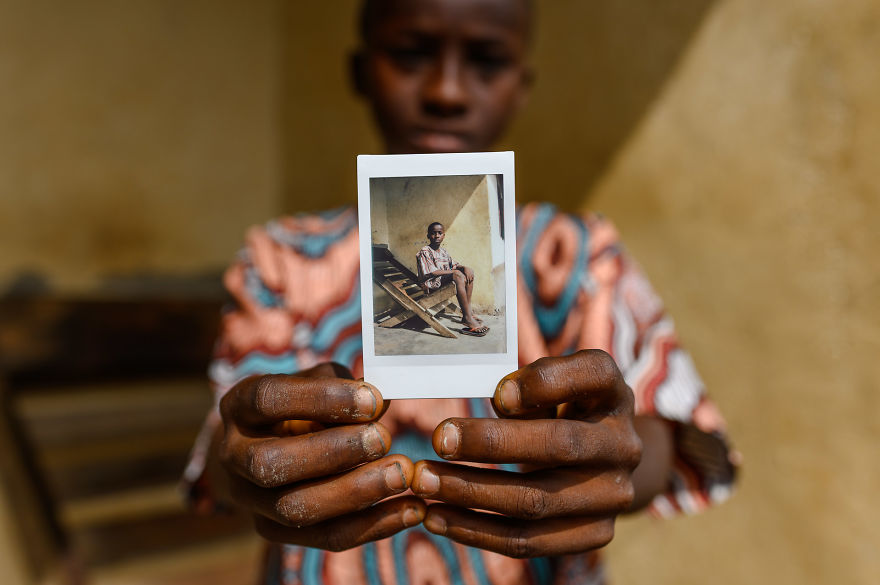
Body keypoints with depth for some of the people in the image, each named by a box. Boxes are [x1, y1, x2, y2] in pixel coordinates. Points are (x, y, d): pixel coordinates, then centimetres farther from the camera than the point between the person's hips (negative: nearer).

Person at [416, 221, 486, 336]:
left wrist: (464, 268, -12)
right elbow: (431, 272, -16)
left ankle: (468, 311, -9)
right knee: (458, 274, -30)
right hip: (431, 284, -8)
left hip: (445, 280, 8)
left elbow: (454, 265, 13)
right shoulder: (425, 251, -7)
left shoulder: (444, 251, 18)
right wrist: (454, 271, -16)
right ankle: (467, 317, -34)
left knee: (469, 272, -5)